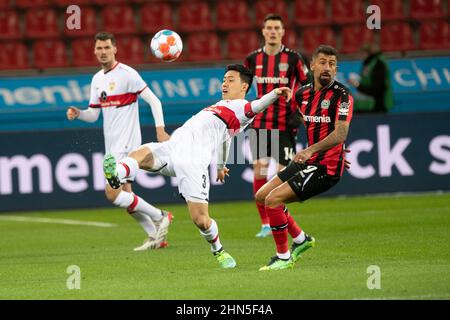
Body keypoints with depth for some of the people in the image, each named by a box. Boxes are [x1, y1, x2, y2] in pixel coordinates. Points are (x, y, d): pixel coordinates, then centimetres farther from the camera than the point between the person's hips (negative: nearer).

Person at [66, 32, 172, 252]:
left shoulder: (127, 74, -11)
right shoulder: (97, 79, 13)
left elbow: (153, 100, -12)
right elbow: (94, 114, 17)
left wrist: (160, 129, -20)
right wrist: (78, 113, -4)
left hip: (126, 143, -8)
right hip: (112, 145, 8)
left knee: (112, 193, -16)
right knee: (125, 196, 8)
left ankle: (159, 217, -4)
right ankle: (156, 237, 17)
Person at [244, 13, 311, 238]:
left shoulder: (293, 58, -3)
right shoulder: (253, 59, 6)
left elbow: (307, 86, 1)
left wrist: (298, 113, -7)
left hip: (285, 125, -2)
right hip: (259, 124, 3)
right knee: (259, 173, -4)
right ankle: (265, 224, 4)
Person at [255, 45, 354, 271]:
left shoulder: (342, 96, -15)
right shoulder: (303, 94, 7)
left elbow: (340, 134, -27)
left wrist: (311, 150, -38)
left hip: (326, 167, -8)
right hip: (307, 160, 8)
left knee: (274, 199, -17)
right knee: (262, 195, 13)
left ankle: (284, 257, -4)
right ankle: (301, 239, 26)